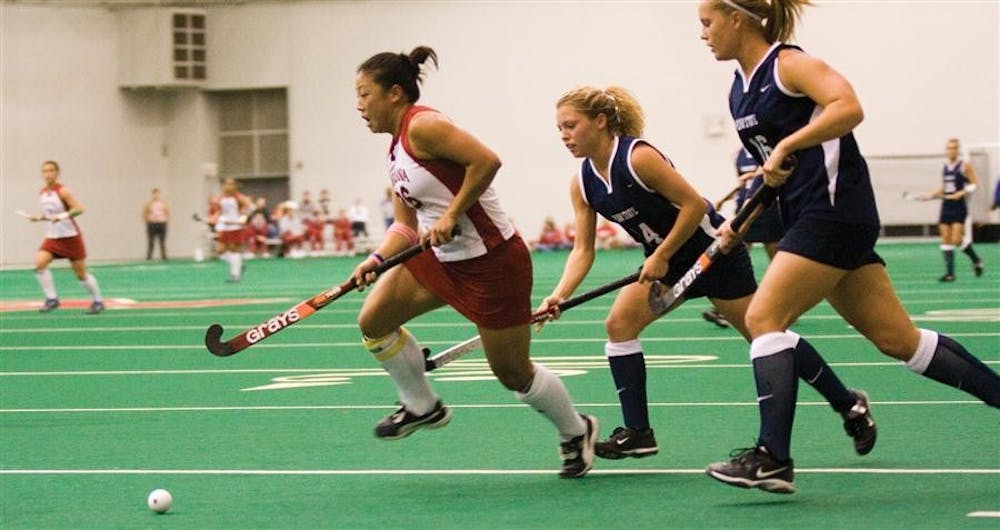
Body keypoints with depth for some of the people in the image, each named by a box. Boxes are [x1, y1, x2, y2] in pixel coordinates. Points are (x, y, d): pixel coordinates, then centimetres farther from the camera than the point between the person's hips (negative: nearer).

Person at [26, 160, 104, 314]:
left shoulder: (62, 191, -16)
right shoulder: (42, 194, 4)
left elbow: (79, 209, -25)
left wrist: (62, 216, -37)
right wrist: (40, 218, 1)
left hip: (70, 236, -5)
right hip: (52, 237, 6)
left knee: (81, 274, 4)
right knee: (39, 263, -19)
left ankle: (98, 301, 23)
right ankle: (51, 299, -10)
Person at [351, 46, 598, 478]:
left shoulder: (422, 126, -18)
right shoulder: (397, 150, 11)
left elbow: (486, 160, -28)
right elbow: (407, 224, 12)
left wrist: (451, 215, -25)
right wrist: (377, 259, -4)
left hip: (490, 261, -9)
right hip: (441, 259, 9)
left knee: (512, 372, 2)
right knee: (373, 321, 1)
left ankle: (576, 431, 26)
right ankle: (422, 406, 19)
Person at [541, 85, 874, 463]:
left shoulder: (638, 157, -26)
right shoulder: (582, 184, -3)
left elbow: (694, 205, -24)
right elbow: (583, 250, -2)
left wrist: (661, 257, -22)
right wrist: (559, 296, -17)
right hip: (662, 261, 7)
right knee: (619, 322, -11)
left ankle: (850, 406, 15)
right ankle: (637, 432, -6)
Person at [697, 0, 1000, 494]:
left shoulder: (789, 64, -11)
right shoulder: (740, 90, 15)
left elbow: (848, 107, -27)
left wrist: (785, 146, -29)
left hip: (835, 209, -9)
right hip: (808, 218, 9)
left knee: (763, 318, -15)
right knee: (897, 338, 9)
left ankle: (773, 458, -16)